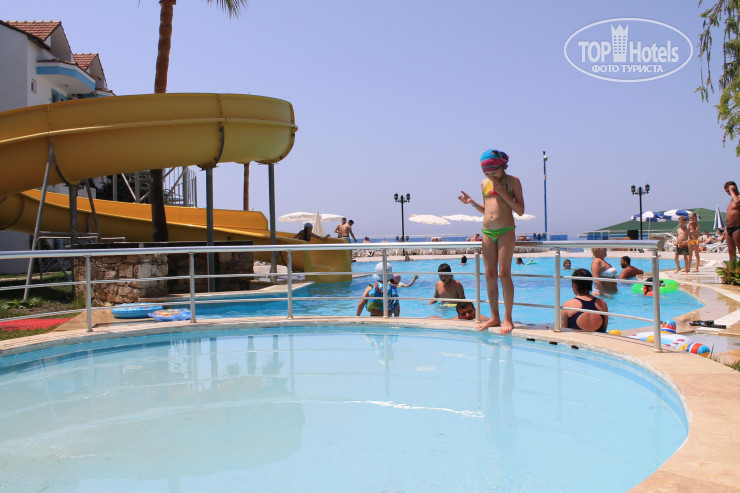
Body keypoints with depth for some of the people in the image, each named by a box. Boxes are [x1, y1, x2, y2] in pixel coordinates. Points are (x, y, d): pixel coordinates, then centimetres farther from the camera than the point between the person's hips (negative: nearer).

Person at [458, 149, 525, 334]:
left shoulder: (512, 181, 0)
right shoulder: (484, 183, 13)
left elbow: (520, 210, -4)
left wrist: (503, 193, -13)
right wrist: (472, 203, 4)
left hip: (506, 230, -5)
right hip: (487, 232, 5)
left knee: (504, 274, -9)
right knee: (490, 275, 4)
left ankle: (508, 318, -1)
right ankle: (494, 317, 12)